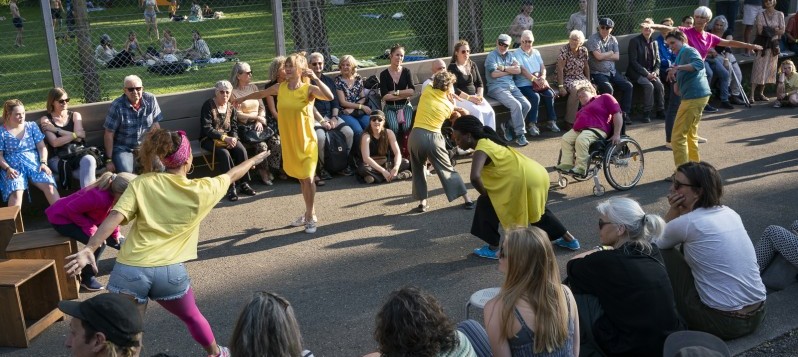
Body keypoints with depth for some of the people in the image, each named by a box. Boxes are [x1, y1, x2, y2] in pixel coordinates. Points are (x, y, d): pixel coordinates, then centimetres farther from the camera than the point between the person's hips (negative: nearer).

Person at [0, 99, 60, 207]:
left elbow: (42, 147, 11)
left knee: (49, 185, -28)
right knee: (16, 192, -33)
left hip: (34, 163, 2)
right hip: (13, 167, -1)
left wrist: (43, 163, -7)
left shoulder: (32, 126, 15)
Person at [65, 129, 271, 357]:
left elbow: (116, 217, -13)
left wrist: (89, 249, -20)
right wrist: (254, 159, 39)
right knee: (192, 317, 28)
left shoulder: (141, 184, 1)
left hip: (129, 270, -1)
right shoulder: (201, 190, 3)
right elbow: (231, 175, 21)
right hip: (170, 271, 1)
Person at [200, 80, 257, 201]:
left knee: (242, 150, -24)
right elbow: (206, 128, -16)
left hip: (228, 138, 5)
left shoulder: (231, 107, 9)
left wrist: (233, 138, -16)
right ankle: (231, 186, -25)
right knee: (224, 153, -33)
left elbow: (234, 127, 7)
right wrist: (224, 138, -25)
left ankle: (244, 183, -15)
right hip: (209, 139, -5)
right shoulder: (208, 105, -9)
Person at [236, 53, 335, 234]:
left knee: (308, 179, -6)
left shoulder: (309, 89, -13)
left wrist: (315, 78, -36)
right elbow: (261, 94, 20)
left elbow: (330, 97, -31)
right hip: (289, 142, 5)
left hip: (306, 141, -5)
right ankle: (309, 214, 29)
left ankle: (311, 217, 10)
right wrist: (242, 99, 32)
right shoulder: (280, 88, 1)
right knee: (301, 179, 15)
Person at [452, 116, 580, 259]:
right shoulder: (488, 141, 15)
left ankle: (493, 249, 8)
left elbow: (475, 177, -30)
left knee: (485, 203, 2)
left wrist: (484, 193, -11)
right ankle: (569, 240, 45)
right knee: (538, 210, 34)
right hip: (537, 175, 10)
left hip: (525, 180, -10)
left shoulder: (481, 149, -14)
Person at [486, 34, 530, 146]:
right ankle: (519, 135, -17)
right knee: (516, 105, -26)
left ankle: (508, 126, 5)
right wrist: (511, 70, 0)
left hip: (512, 86, 6)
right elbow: (494, 73, -14)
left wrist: (504, 68, -9)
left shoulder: (510, 55, 19)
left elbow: (518, 70, 4)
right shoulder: (492, 56, 2)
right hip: (497, 87, -6)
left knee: (527, 105, -12)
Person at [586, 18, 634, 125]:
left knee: (628, 86, -9)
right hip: (598, 73, -6)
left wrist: (603, 56, -9)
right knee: (608, 88, -31)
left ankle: (624, 113, -1)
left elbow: (617, 57, 2)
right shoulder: (593, 39, -7)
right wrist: (610, 53, -2)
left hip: (612, 72, 6)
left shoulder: (613, 39, 12)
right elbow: (598, 56, -19)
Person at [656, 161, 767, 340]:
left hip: (722, 322, -7)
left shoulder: (686, 223, -13)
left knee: (665, 252, 6)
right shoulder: (730, 213, 7)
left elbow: (656, 243, 7)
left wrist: (673, 210, 3)